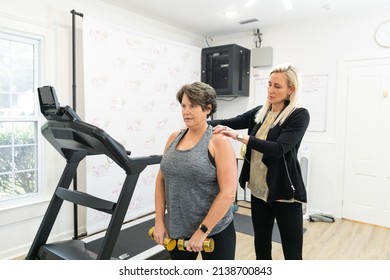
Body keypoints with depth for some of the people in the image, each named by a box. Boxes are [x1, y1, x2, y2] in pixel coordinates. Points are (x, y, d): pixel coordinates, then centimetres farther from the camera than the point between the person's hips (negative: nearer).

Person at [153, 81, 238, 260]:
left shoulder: (219, 142, -14)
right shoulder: (174, 138, 2)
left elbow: (228, 192, -18)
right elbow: (161, 180, 6)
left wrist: (202, 231, -17)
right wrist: (159, 221, 1)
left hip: (214, 231, -5)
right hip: (176, 229, 5)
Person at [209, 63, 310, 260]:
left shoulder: (299, 115, -11)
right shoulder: (259, 112, 6)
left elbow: (278, 148, -24)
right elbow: (229, 122, 4)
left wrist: (239, 136, -30)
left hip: (284, 191, -5)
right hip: (258, 189, 6)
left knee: (292, 252, 5)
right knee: (261, 246, 20)